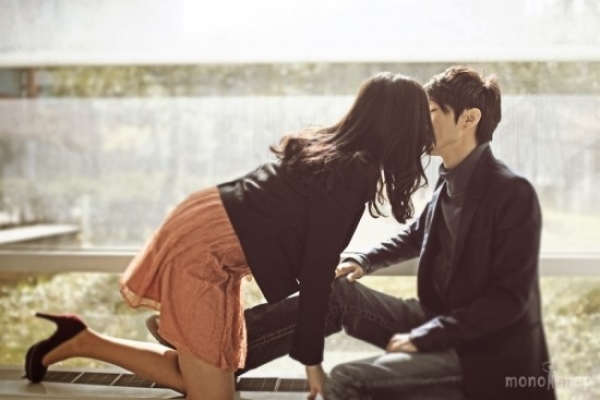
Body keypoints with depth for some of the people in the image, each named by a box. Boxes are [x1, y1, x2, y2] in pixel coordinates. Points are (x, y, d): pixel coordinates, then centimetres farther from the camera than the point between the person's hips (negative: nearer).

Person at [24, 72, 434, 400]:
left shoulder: (329, 145, 9)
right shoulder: (354, 171, -17)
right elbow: (317, 268, -16)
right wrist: (311, 359, -8)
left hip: (207, 231, 9)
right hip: (204, 247, -9)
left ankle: (81, 342, 19)